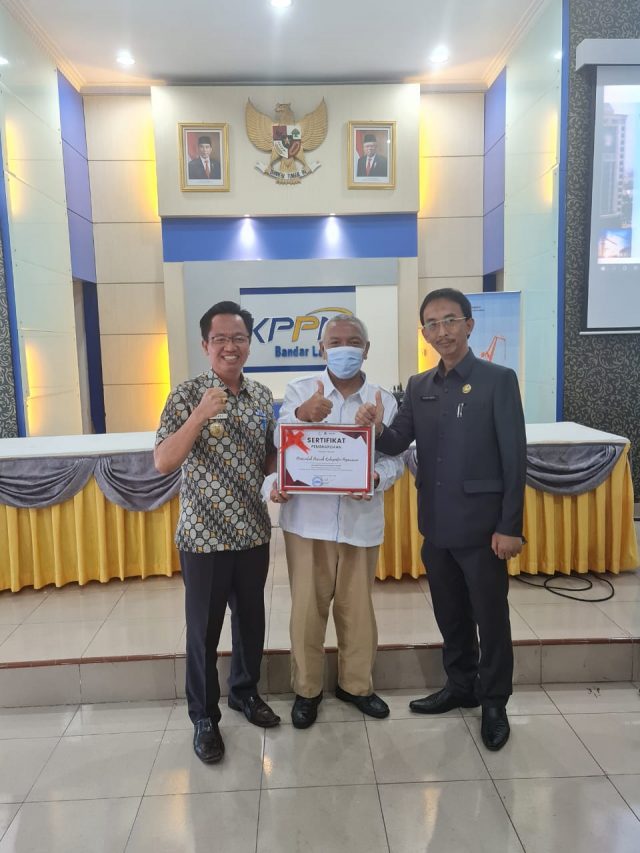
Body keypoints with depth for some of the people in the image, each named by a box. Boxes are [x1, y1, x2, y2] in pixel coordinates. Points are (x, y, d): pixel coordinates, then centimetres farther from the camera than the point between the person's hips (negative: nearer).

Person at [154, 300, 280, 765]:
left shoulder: (263, 396, 5)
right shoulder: (187, 396, -10)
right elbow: (163, 462, -17)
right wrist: (200, 414, -26)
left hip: (253, 532, 5)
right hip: (204, 535, -4)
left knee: (252, 620, 18)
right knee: (204, 630, 9)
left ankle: (245, 692, 41)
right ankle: (204, 717, 28)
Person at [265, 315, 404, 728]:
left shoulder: (384, 400, 5)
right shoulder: (300, 391, 1)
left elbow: (395, 458, 3)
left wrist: (376, 478, -20)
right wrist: (301, 415, -33)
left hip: (361, 520, 2)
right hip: (308, 517, -1)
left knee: (357, 608, 14)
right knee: (307, 608, 8)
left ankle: (356, 684, 35)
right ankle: (307, 689, 28)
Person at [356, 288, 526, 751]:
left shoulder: (499, 379, -9)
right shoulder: (419, 386, 6)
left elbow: (515, 457, -10)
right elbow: (398, 443, 3)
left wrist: (510, 526, -13)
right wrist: (378, 428, -20)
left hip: (482, 525, -5)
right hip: (437, 525, 5)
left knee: (491, 617, 10)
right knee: (450, 613, 19)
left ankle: (494, 702, 29)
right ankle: (460, 686, 38)